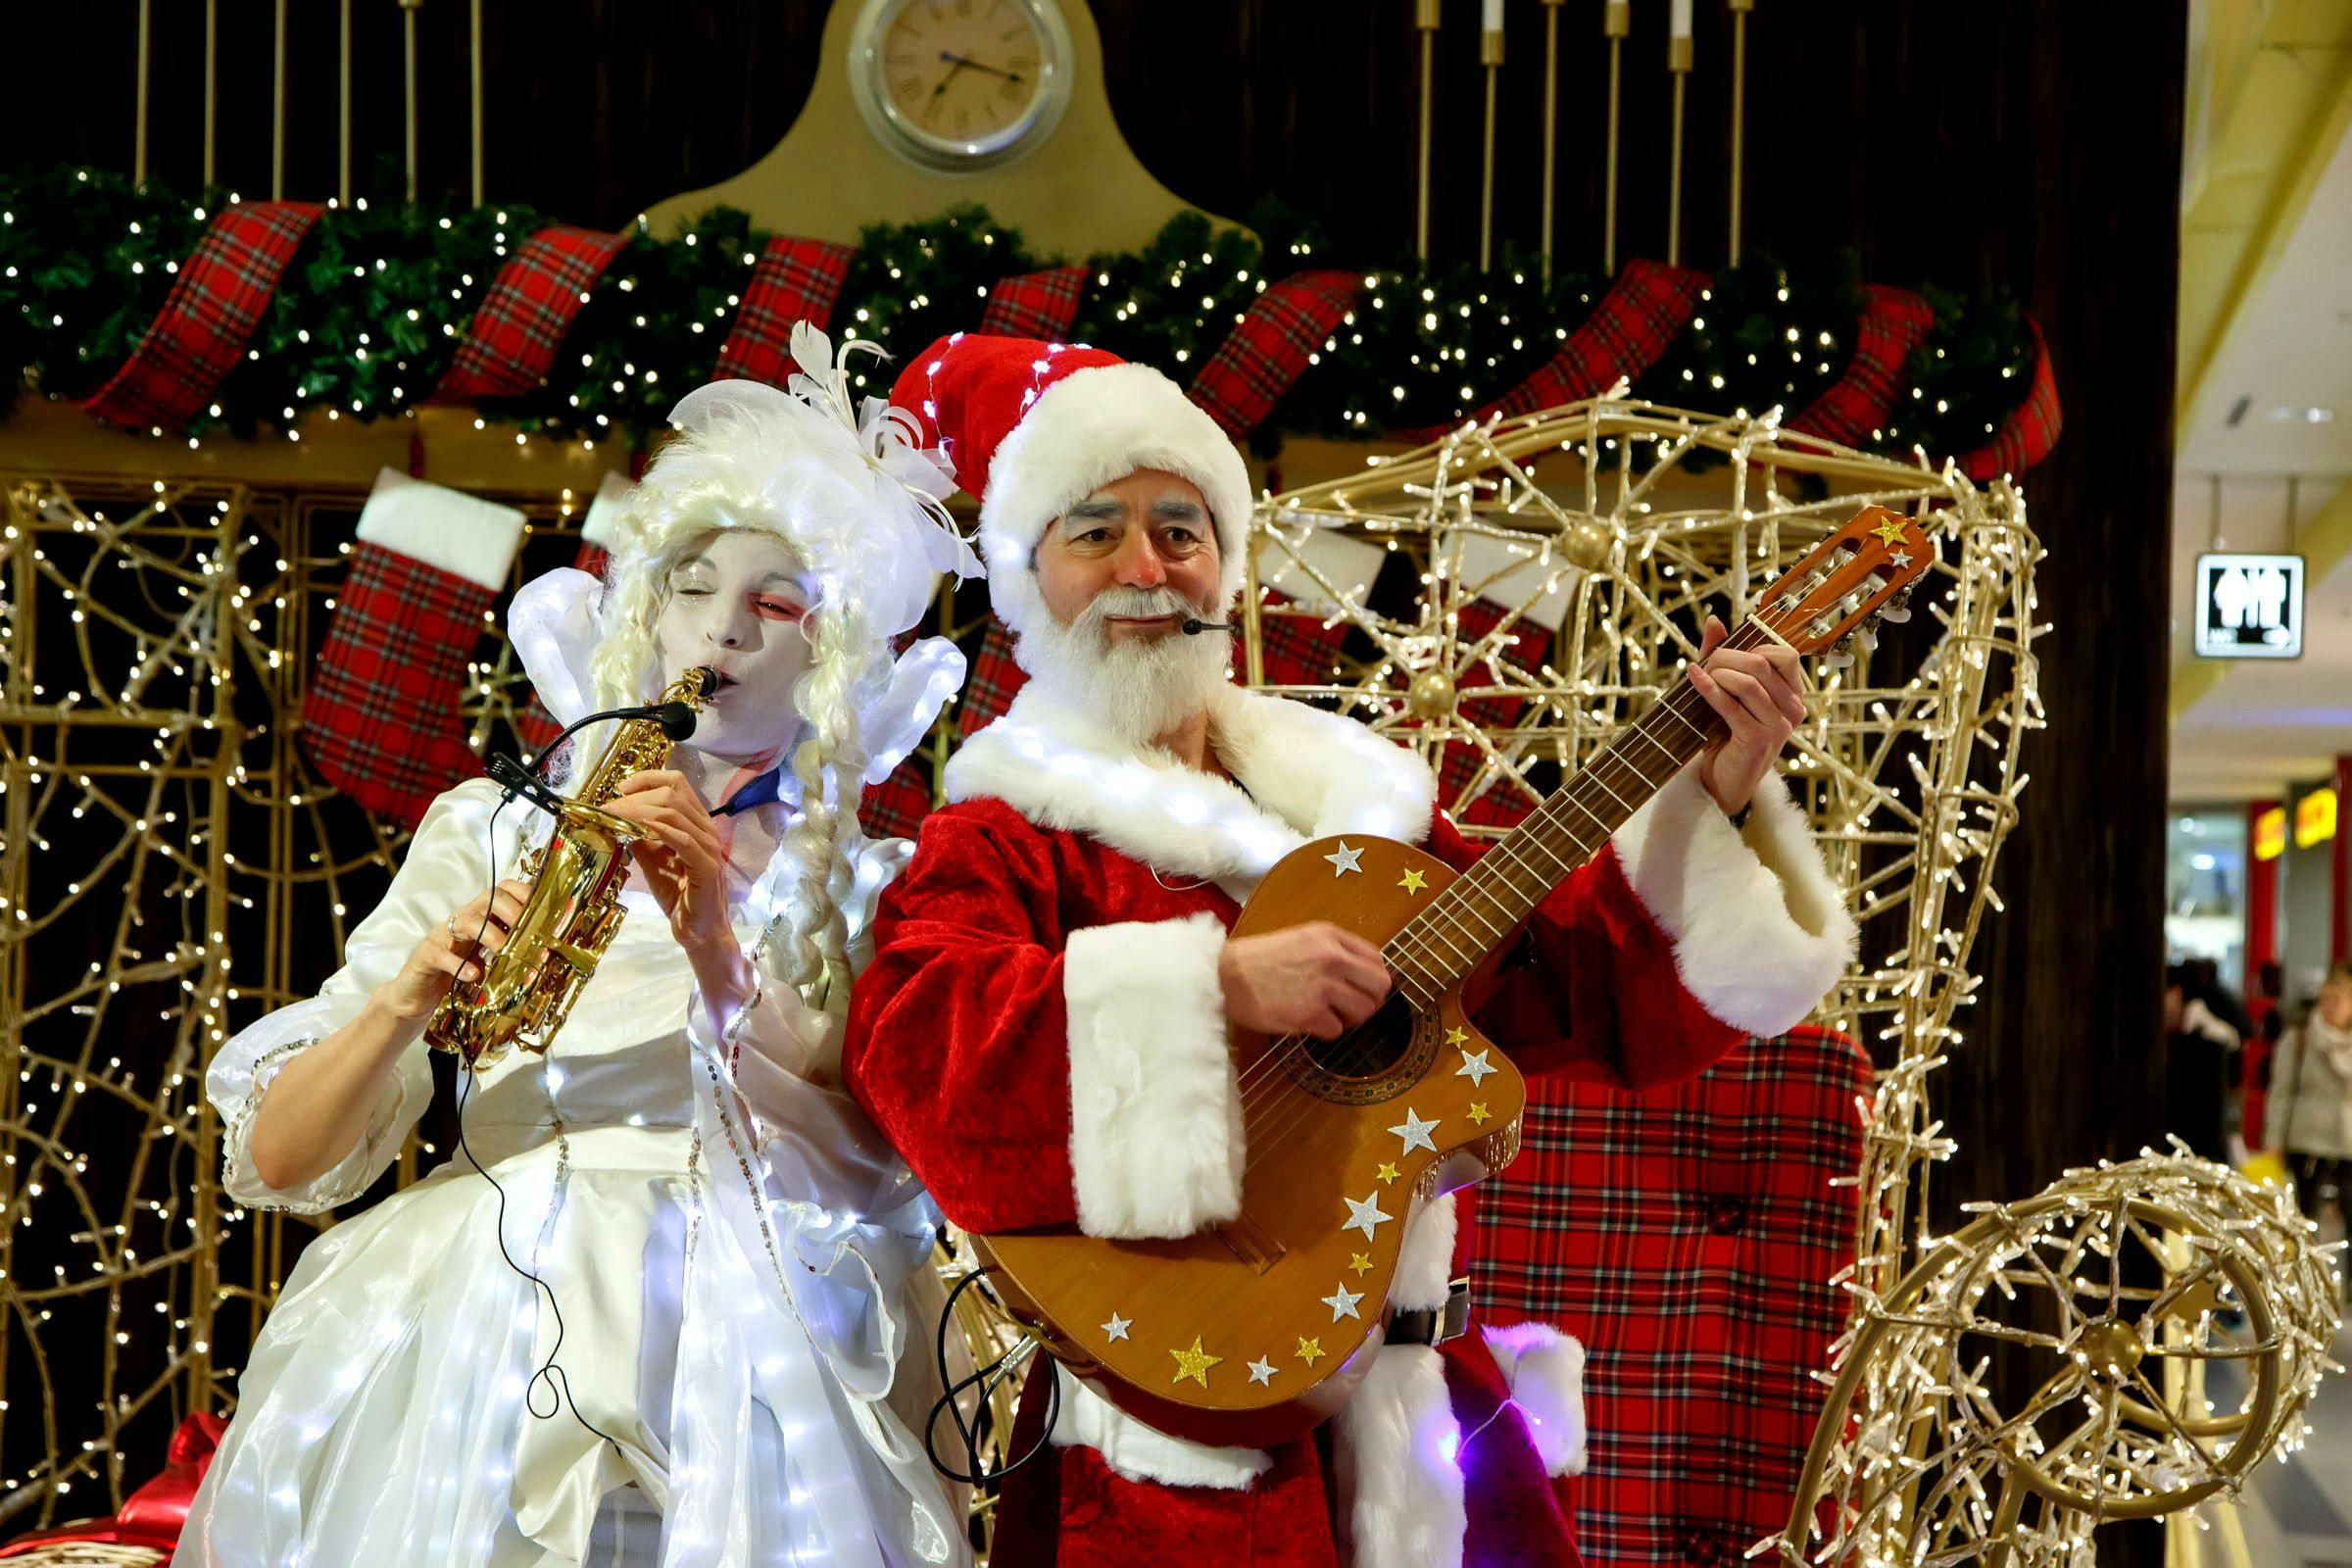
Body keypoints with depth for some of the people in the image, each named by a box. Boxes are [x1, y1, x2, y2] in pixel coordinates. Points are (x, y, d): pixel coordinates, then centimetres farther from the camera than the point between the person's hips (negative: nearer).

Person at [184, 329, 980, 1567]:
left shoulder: (870, 892, 13)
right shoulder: (491, 835, 14)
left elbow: (879, 1166, -5)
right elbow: (274, 1158, 7)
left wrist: (718, 945, -14)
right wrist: (410, 995, -12)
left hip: (729, 1327, 0)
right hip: (471, 1303, 1)